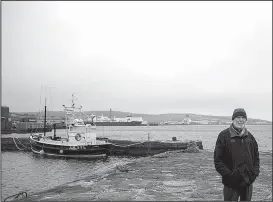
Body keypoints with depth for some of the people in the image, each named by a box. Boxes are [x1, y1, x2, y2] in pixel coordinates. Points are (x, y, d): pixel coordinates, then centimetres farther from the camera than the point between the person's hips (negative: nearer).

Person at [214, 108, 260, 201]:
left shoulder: (250, 136, 9)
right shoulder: (224, 135, -7)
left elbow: (256, 157, 17)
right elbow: (218, 160, -10)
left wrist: (255, 172, 2)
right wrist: (229, 175, -16)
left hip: (248, 182, 5)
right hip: (231, 183, -5)